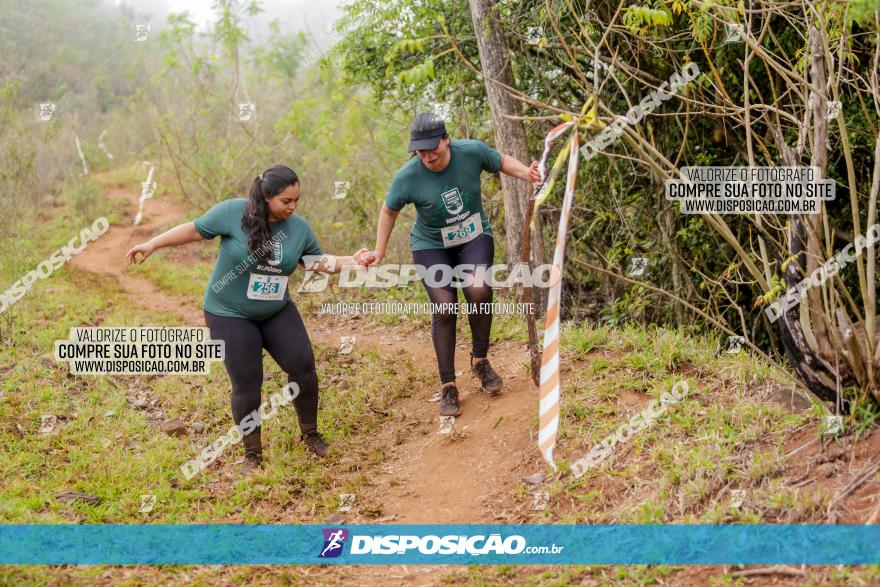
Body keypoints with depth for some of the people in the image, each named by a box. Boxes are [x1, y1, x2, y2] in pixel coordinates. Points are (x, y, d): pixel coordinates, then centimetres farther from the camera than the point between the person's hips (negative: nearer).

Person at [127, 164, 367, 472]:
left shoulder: (299, 227, -5)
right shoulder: (233, 212, -18)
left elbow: (317, 261, 7)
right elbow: (195, 230, -8)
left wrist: (351, 261, -7)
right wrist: (152, 245, -8)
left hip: (277, 311, 4)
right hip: (230, 315, -4)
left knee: (303, 366, -6)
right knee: (247, 384, -4)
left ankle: (310, 433, 17)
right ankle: (252, 453, 15)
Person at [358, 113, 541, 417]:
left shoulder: (471, 151, -19)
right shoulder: (407, 177, -21)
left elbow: (502, 162, 2)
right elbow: (389, 211, -1)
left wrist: (526, 173, -16)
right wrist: (379, 251, -1)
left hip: (475, 238, 1)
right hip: (432, 246, -1)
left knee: (479, 290, -27)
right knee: (444, 307, -17)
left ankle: (480, 360, -3)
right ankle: (448, 387, -5)